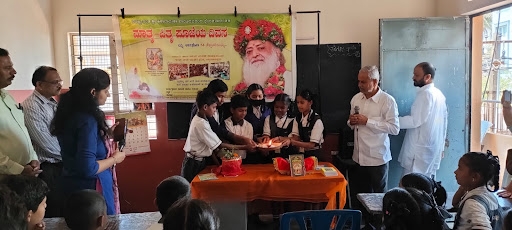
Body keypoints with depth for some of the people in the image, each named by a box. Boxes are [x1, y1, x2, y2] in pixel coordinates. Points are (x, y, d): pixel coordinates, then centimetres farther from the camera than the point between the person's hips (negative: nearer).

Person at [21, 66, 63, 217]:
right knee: (54, 214, 4)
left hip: (62, 164, 8)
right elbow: (48, 144, -20)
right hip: (48, 169, -7)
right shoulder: (31, 107, -16)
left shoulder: (53, 103, 9)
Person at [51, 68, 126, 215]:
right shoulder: (87, 120, -23)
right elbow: (88, 168, -28)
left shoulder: (71, 113, 3)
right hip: (89, 188, -9)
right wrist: (114, 158, -13)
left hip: (73, 184, 9)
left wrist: (106, 134, 12)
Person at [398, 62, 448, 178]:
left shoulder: (425, 94, -16)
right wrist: (441, 146, 22)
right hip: (433, 148, 9)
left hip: (420, 149, -9)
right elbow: (444, 122, 17)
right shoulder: (439, 94, 13)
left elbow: (415, 121, -21)